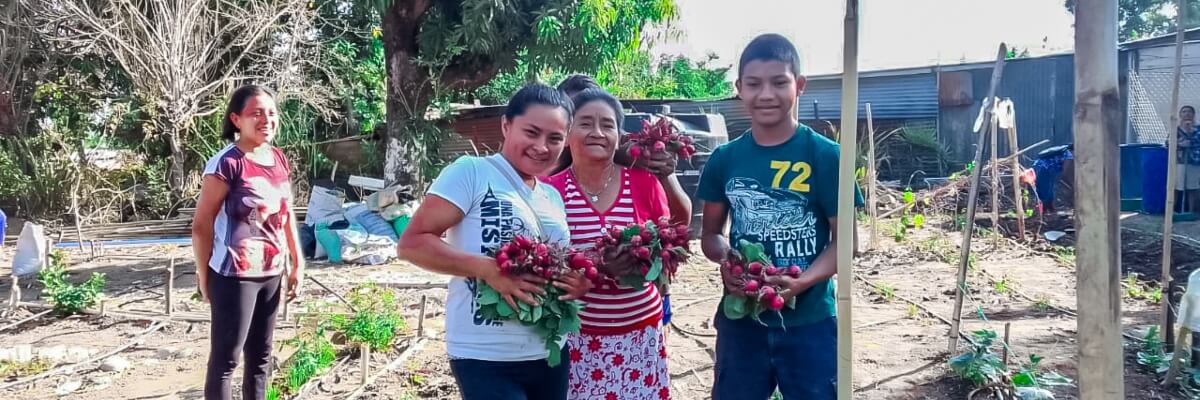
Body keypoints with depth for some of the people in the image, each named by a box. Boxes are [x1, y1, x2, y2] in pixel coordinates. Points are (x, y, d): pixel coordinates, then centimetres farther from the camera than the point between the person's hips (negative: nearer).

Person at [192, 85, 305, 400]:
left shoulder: (279, 160, 7)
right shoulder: (226, 164, -14)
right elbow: (201, 226, -11)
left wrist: (297, 264, 13)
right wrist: (204, 277, -8)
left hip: (271, 273, 7)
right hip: (235, 276, -7)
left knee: (261, 357, 16)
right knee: (225, 359, 3)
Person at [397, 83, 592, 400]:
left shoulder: (553, 197, 12)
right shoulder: (471, 172, -9)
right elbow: (412, 243, -14)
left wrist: (579, 283, -1)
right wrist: (487, 268, -26)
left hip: (550, 354, 7)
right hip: (486, 359, -7)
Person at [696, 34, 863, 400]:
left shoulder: (826, 156, -8)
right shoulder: (724, 159, 1)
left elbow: (844, 239, -7)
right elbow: (710, 233, 8)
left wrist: (802, 282, -22)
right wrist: (726, 259, -14)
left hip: (809, 322, -2)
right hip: (740, 320, 3)